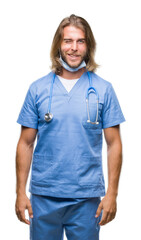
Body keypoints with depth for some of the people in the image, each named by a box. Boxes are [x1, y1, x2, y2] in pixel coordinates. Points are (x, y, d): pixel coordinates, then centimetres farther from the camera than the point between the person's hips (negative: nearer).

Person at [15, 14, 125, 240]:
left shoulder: (103, 89, 1)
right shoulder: (38, 89, 3)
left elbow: (114, 144, 1)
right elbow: (26, 143, 4)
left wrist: (112, 193, -5)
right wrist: (21, 192, 0)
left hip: (87, 198, 0)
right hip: (44, 196, 1)